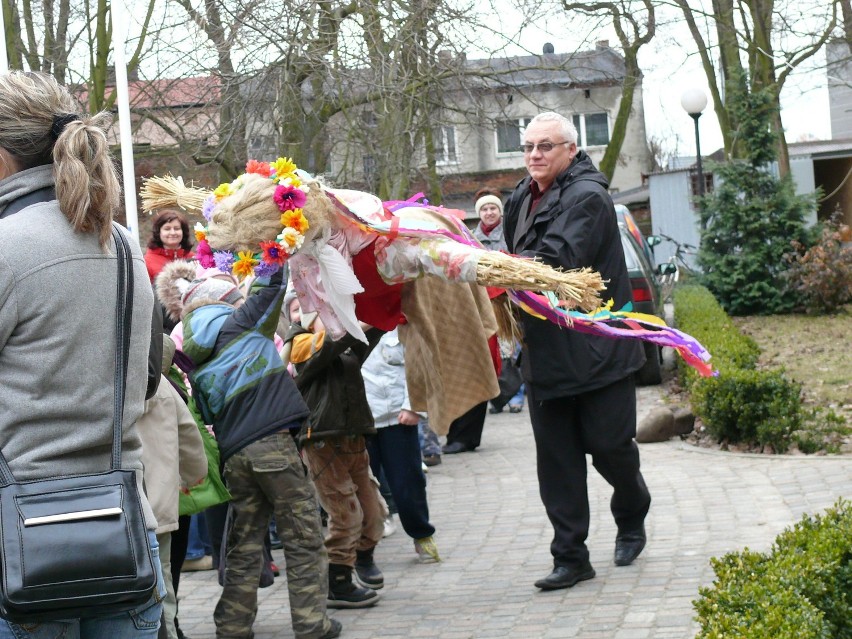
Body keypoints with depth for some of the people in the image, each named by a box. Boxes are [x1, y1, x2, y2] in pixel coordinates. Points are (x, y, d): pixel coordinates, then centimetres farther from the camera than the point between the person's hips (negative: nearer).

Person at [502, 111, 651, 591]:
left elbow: (556, 260, -25)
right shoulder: (523, 198, 13)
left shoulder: (587, 197, -13)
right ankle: (571, 558, 10)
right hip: (546, 351, 7)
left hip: (596, 349, -7)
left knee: (608, 443, 0)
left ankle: (632, 517, 31)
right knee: (556, 459, 5)